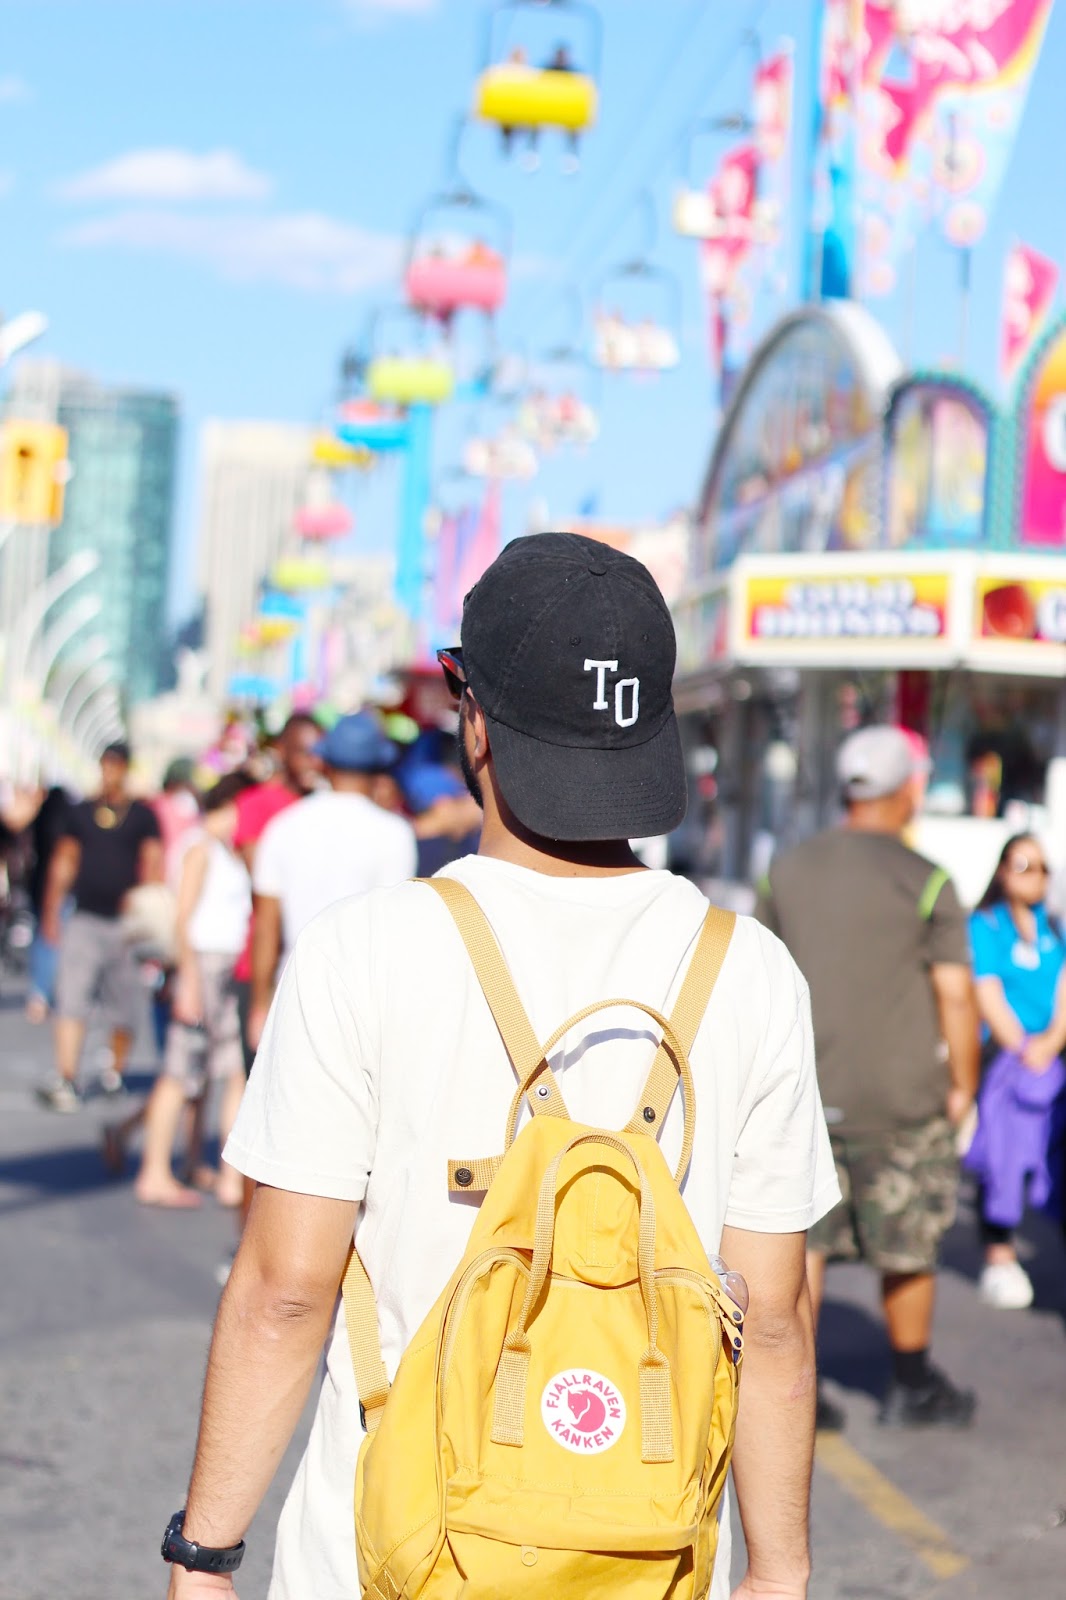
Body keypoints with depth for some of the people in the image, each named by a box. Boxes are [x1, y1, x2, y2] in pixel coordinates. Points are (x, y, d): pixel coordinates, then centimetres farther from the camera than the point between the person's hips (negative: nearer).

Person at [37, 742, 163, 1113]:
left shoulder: (143, 815, 3)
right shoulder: (80, 813, 10)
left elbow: (153, 866, 0)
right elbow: (63, 863, 15)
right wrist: (51, 913, 11)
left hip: (126, 923, -1)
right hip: (85, 919, 1)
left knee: (125, 1006, 6)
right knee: (71, 1001, -10)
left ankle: (115, 1072, 26)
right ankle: (65, 1084, -15)